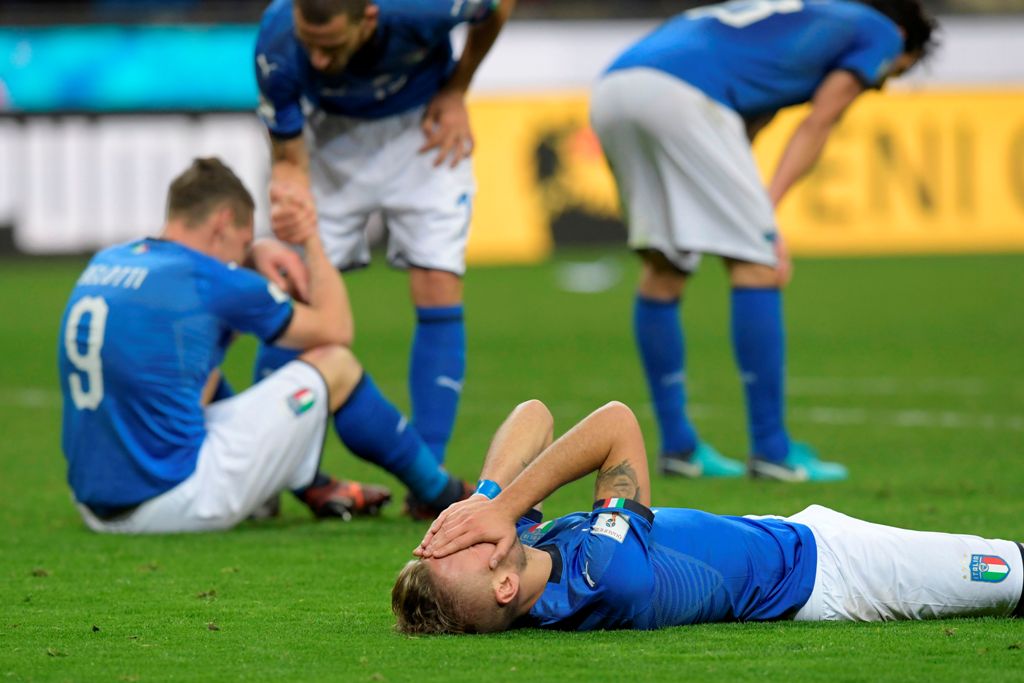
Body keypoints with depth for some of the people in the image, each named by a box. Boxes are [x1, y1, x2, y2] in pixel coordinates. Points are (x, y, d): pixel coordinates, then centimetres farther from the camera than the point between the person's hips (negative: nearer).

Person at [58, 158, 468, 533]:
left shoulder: (105, 263, 11)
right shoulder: (212, 282, -9)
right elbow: (336, 329, 6)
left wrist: (257, 251, 21)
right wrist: (310, 238, 17)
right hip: (176, 502, -8)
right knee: (334, 363, 7)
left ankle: (313, 489, 40)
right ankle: (438, 490, 27)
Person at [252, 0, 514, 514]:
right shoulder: (277, 45, -33)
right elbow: (288, 159, -20)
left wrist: (455, 92, -8)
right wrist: (291, 203, -43)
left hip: (421, 126, -1)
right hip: (331, 133, 1)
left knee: (438, 292, -12)